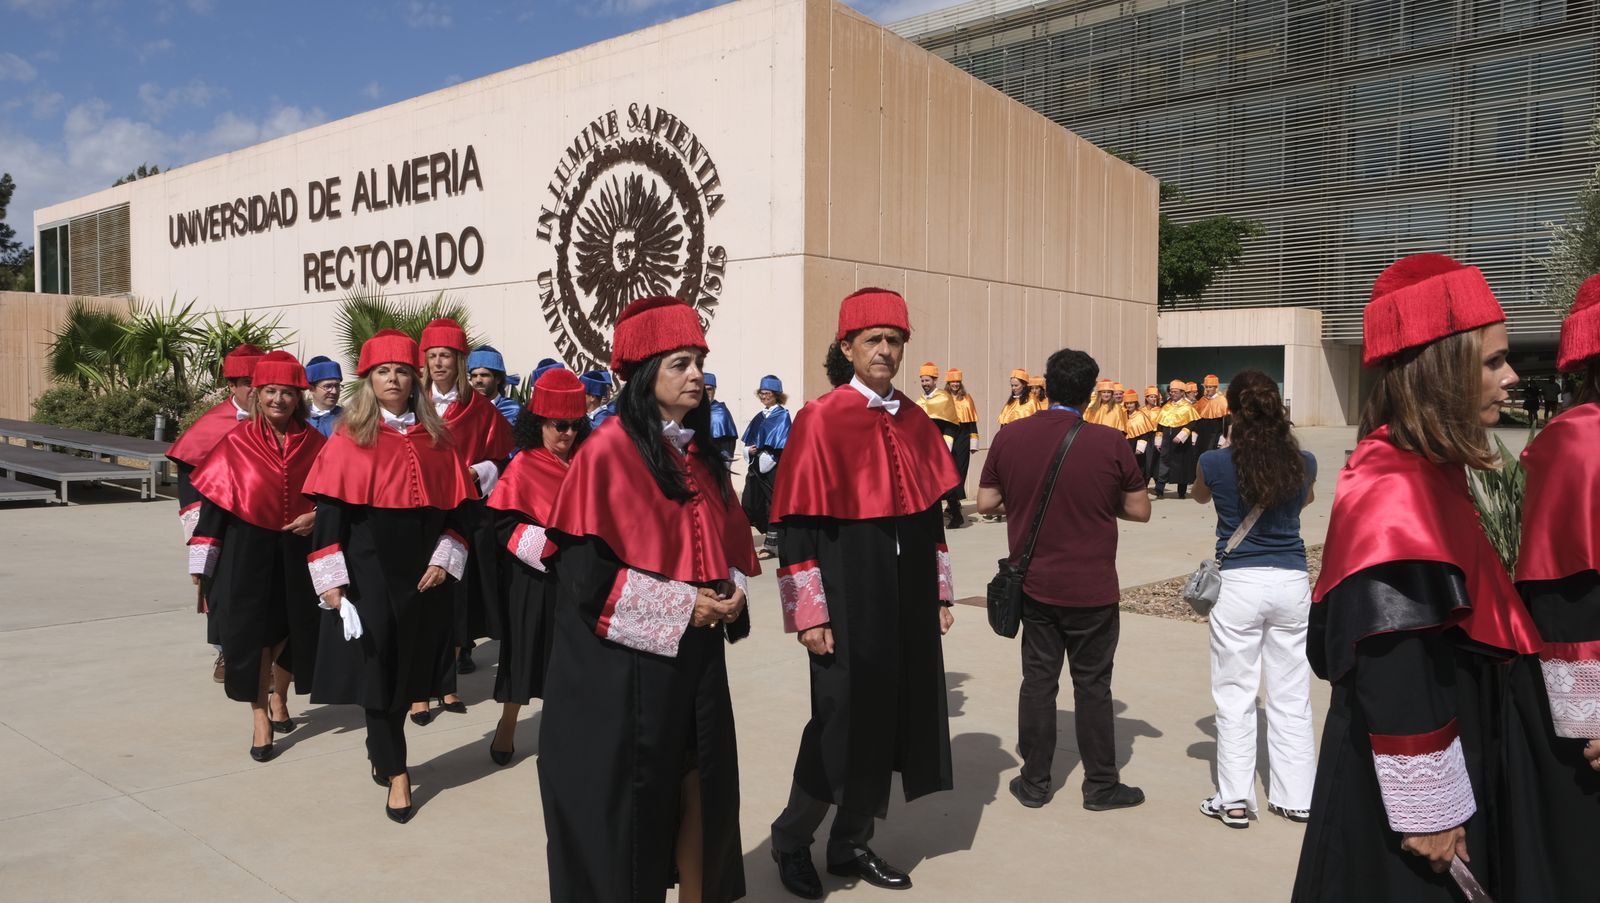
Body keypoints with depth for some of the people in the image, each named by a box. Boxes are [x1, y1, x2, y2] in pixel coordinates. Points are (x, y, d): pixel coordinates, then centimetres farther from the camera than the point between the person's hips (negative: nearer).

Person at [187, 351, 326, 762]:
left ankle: (279, 699, 36)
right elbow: (213, 501, -3)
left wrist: (317, 516, -10)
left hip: (297, 550, 2)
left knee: (289, 629, 12)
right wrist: (202, 560, -5)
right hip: (247, 550, -2)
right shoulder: (236, 442, -5)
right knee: (252, 631, -2)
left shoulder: (314, 443, 0)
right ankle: (260, 717, 11)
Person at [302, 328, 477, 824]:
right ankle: (396, 772, 10)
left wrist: (444, 560, -4)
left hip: (421, 573, 3)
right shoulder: (350, 439, -3)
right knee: (377, 665, 0)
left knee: (407, 666, 11)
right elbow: (329, 510, -6)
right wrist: (331, 580, -12)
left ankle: (381, 749, 33)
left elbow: (457, 505, 7)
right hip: (368, 569, -3)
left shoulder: (436, 439, 6)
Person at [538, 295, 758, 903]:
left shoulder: (701, 454, 10)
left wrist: (733, 591, -3)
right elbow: (585, 566, -16)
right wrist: (678, 605, -17)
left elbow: (730, 542, 17)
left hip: (696, 651, 7)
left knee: (699, 786, 12)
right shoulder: (609, 450, -12)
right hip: (626, 657, -6)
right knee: (629, 796, 5)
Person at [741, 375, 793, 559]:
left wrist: (764, 454, -16)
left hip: (774, 467, -7)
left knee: (772, 504, -4)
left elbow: (782, 445, -11)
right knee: (751, 504, 3)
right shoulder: (759, 417, 18)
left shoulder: (782, 416, -3)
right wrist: (749, 450, -2)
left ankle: (771, 544, 2)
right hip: (757, 466, 7)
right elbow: (749, 441, 18)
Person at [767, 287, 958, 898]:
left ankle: (853, 843, 29)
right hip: (849, 601, -6)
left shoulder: (915, 421, 7)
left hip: (907, 601, 6)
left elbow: (931, 512, 13)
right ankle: (792, 837, 24)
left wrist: (941, 592, 11)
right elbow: (796, 525, -13)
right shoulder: (821, 420, -12)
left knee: (891, 717, 12)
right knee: (843, 718, 1)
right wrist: (808, 613, -15)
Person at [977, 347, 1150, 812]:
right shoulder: (1110, 442, -13)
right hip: (1092, 589, -2)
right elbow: (1139, 510, -6)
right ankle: (1101, 785, 22)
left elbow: (986, 502, 0)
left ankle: (1034, 782, 22)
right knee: (1092, 685, 10)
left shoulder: (1009, 438, -6)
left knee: (1038, 679, 13)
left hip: (1034, 585, 2)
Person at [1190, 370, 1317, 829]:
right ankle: (1296, 797, 22)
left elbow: (1200, 497, 14)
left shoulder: (1216, 463, -9)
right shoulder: (1303, 462, -2)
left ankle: (1234, 800, 10)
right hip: (1292, 583, 3)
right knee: (1291, 696, 12)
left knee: (1235, 696, 6)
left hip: (1238, 584, -3)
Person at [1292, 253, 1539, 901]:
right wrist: (1429, 814, -22)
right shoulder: (1396, 491, -24)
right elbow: (1395, 682, -26)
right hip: (1407, 795, -10)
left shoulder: (1425, 472, 6)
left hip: (1462, 746, 10)